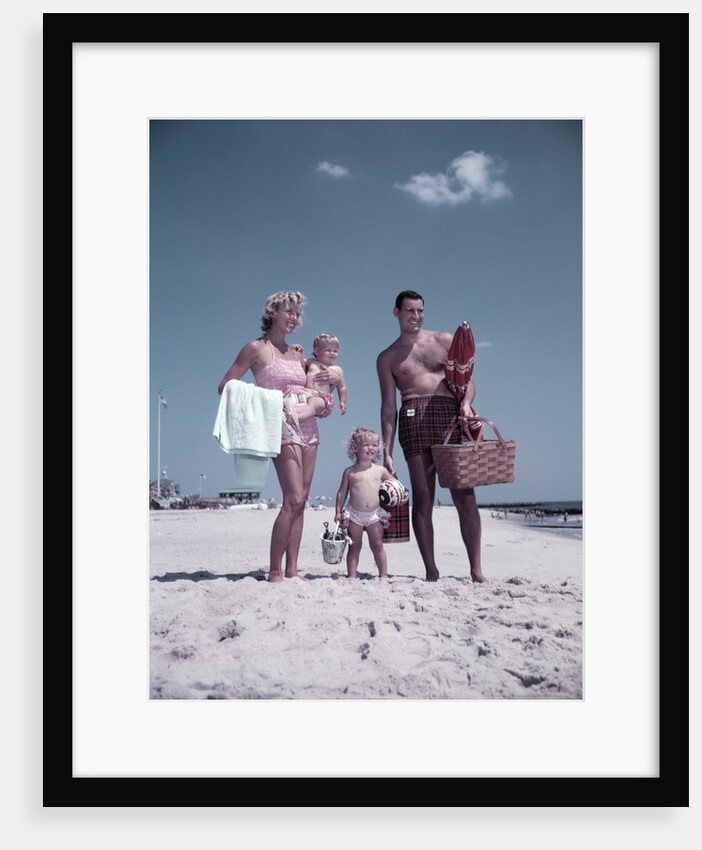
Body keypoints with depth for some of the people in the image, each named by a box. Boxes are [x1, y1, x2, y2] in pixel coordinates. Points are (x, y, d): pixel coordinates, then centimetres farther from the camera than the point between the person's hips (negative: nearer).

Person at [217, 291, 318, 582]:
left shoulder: (297, 354, 19)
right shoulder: (256, 348, 1)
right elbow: (225, 386, -2)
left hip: (308, 427, 7)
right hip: (282, 427, -7)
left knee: (300, 501, 2)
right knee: (293, 499, -17)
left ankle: (292, 569, 6)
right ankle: (274, 571, -9)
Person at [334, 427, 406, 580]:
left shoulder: (380, 470, 6)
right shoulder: (349, 472, 2)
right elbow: (342, 492, 5)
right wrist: (338, 512, 0)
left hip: (375, 514, 1)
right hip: (354, 515, -1)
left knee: (377, 546, 6)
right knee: (354, 546, 5)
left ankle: (383, 575, 14)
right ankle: (352, 576, 11)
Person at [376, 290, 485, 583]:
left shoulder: (445, 340, 19)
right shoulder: (387, 358, 17)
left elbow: (468, 381, 17)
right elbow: (388, 407, 12)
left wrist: (466, 402, -7)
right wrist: (387, 452, 4)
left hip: (450, 417, 0)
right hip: (413, 417, 0)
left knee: (464, 496, -7)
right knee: (422, 498, -7)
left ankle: (476, 569, -2)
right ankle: (431, 570, -2)